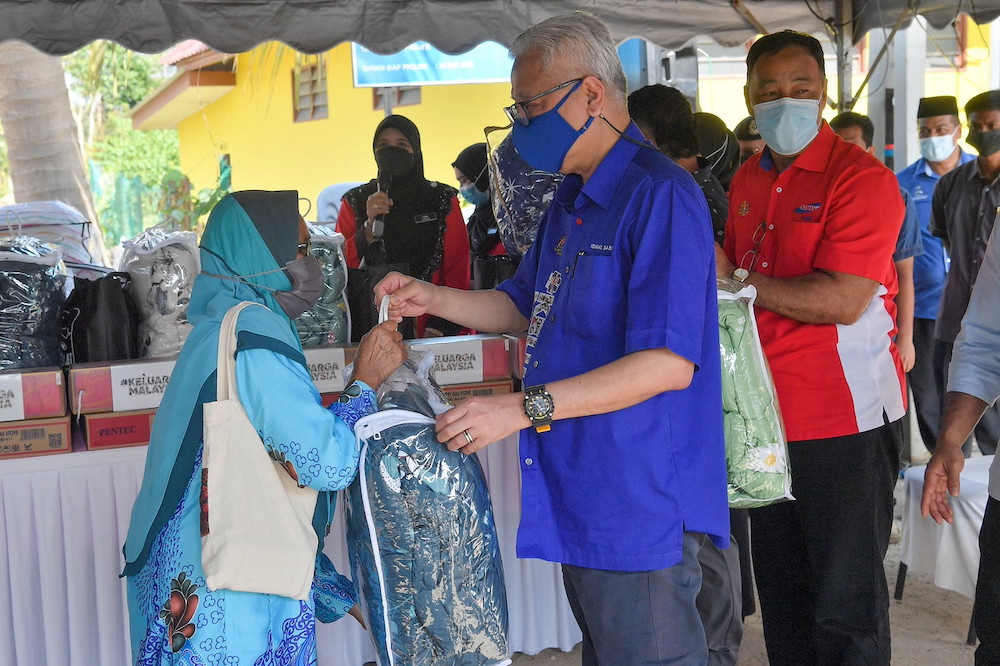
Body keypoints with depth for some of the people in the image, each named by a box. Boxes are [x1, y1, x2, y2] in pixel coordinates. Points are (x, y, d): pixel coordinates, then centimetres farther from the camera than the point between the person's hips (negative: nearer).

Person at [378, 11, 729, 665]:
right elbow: (525, 305, 27)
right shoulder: (572, 201, 15)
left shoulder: (659, 194, -18)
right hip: (580, 494, 10)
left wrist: (525, 408, -26)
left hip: (641, 504, -10)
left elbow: (669, 361, -25)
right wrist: (435, 300, 8)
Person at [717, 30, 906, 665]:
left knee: (844, 605, 4)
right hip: (768, 416, 7)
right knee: (780, 590, 18)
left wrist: (734, 280, -16)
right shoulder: (749, 179, 10)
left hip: (845, 422, -7)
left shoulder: (862, 178, -13)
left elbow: (842, 301, -23)